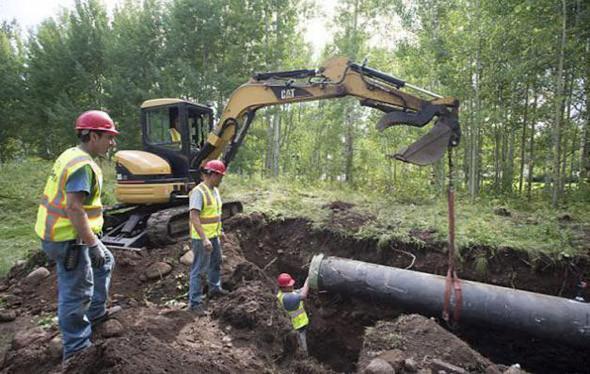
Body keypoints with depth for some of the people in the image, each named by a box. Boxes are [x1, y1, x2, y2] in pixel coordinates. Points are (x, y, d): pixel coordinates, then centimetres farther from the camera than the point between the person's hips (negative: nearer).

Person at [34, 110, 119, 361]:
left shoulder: (71, 155, 10)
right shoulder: (83, 164, -22)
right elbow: (74, 208, -28)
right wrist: (93, 244, -23)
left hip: (59, 233, 10)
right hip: (68, 239, -10)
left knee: (104, 263, 25)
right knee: (76, 293, 2)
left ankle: (96, 313, 38)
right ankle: (76, 349, 18)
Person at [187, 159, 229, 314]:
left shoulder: (214, 190, 7)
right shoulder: (198, 192, -22)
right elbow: (194, 217, -29)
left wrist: (219, 230, 23)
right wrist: (204, 239, -34)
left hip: (214, 236, 9)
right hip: (202, 239, -9)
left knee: (216, 263, 25)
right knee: (199, 269, 0)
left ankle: (214, 288, 45)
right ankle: (195, 301, 12)